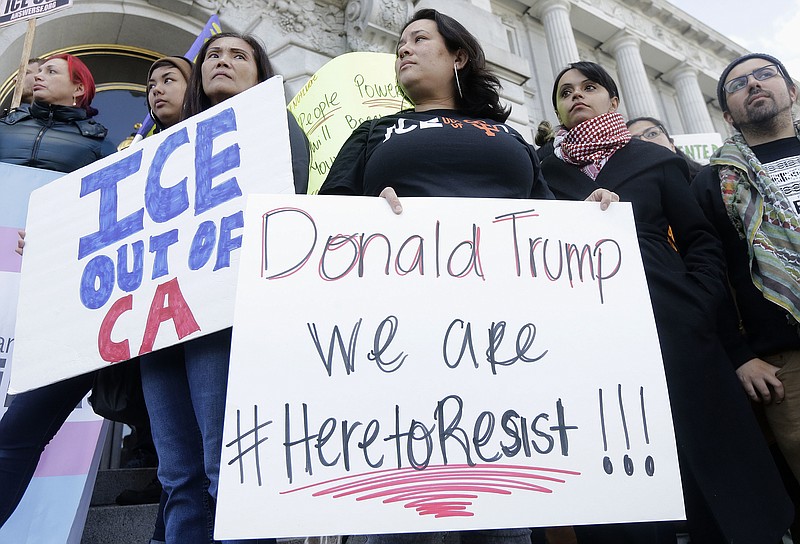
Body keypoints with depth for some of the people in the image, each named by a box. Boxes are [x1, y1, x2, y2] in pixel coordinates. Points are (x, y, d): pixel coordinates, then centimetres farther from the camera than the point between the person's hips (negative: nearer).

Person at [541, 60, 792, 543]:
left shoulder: (656, 160, 14)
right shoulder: (545, 172, 13)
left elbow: (703, 243, 11)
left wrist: (699, 306, -3)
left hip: (675, 334, 1)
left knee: (715, 487, 5)